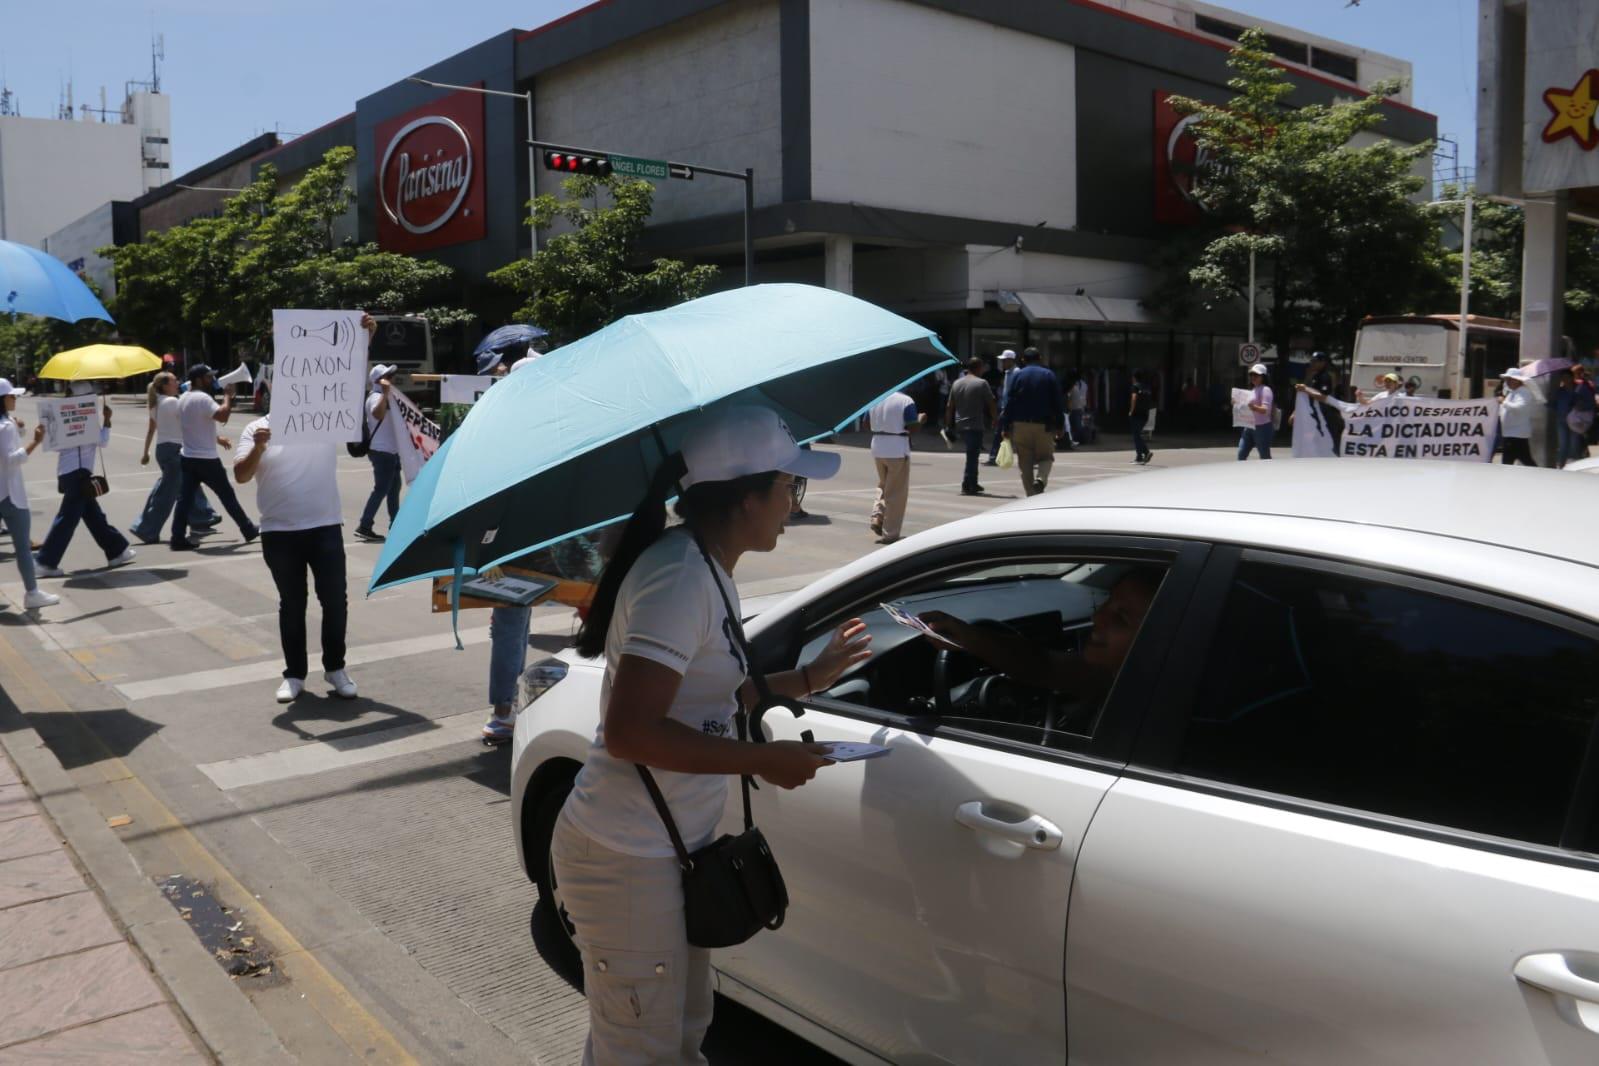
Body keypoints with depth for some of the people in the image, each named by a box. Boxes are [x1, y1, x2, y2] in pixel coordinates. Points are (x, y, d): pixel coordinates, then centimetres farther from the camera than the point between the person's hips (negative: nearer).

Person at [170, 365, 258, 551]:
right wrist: (228, 395, -19)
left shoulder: (183, 399, 13)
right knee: (227, 495, 3)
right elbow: (222, 416, -31)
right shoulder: (202, 398, -18)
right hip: (206, 458, -8)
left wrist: (215, 438, 24)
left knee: (186, 498, 5)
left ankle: (178, 539, 2)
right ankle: (249, 531, 13)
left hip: (188, 456, 8)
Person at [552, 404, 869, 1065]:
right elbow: (629, 731, -29)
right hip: (627, 862, -10)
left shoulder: (705, 569, 7)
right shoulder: (678, 576, -24)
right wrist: (763, 760, -21)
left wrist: (808, 678, 15)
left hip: (673, 846, 10)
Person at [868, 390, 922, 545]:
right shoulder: (906, 401, -10)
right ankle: (889, 533, 4)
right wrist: (920, 420, 4)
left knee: (883, 485, 24)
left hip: (877, 448, 5)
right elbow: (912, 426, -15)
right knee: (896, 492, 3)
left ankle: (877, 517, 6)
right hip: (897, 450, -5)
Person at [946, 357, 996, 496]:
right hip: (975, 426, -6)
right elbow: (991, 405, -6)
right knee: (972, 455, -4)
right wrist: (996, 419, 8)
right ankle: (967, 486, -5)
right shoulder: (981, 383, -7)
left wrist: (949, 425, 18)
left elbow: (950, 407, 12)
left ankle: (972, 484, 19)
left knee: (972, 454, 17)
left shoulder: (956, 384, 10)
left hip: (960, 426, 6)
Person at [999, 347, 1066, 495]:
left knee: (1025, 462, 7)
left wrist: (1006, 427, 0)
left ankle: (1032, 494, 6)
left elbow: (1009, 402, -2)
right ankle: (1040, 479, -16)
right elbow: (1058, 402, 3)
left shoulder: (1017, 375, 2)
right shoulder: (1049, 375, 5)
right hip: (1044, 425, 0)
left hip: (1021, 425, 0)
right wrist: (1059, 425, 8)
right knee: (1045, 457, 13)